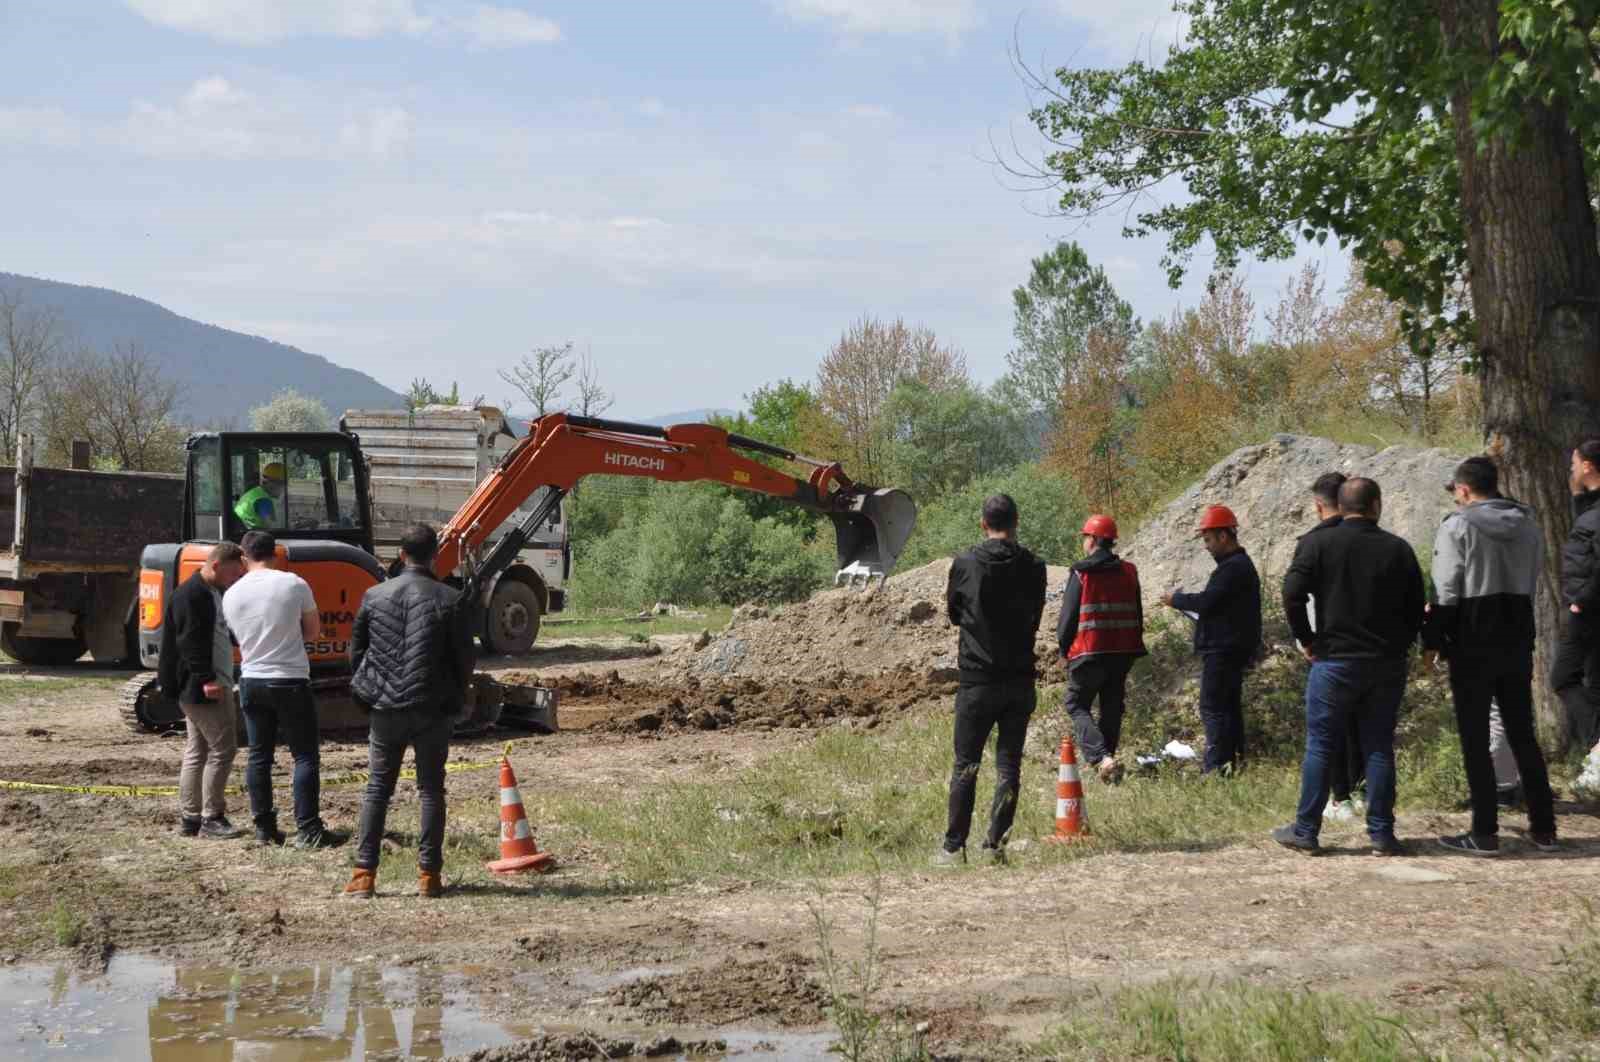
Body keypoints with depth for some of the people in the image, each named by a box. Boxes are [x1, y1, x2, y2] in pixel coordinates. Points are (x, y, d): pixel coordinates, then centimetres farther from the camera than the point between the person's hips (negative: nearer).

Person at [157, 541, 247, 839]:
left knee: (198, 751, 12)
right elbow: (190, 642, -22)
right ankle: (211, 818, -4)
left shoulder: (214, 593, 16)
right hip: (203, 688, -10)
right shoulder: (190, 595, -15)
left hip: (215, 684, 10)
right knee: (222, 748, -8)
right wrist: (206, 680, -26)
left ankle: (189, 818, 16)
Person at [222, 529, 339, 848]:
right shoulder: (293, 585, -9)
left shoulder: (232, 595, -1)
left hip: (251, 681, 4)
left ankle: (265, 827, 13)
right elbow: (313, 630, 1)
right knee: (306, 756, 0)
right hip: (291, 681, -4)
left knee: (259, 755, 11)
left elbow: (239, 635, 11)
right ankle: (307, 830, -4)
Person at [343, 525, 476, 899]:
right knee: (431, 790, 7)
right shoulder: (450, 600, -7)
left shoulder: (375, 596, -1)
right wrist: (454, 696, 15)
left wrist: (365, 692, 20)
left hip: (386, 709, 1)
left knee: (377, 790, 9)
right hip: (433, 711, -1)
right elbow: (464, 658, -2)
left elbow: (356, 650, 7)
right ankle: (429, 874, 5)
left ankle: (364, 874, 4)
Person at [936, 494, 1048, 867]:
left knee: (965, 765, 5)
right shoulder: (1033, 567, -1)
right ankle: (995, 846, 3)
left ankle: (953, 848, 5)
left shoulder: (965, 564, -6)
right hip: (1020, 678, 2)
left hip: (977, 679, -2)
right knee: (1009, 765, 6)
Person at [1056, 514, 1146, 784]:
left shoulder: (1081, 574, -10)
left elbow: (1068, 615, -8)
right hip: (1123, 651, 5)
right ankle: (1107, 759, 20)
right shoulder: (1128, 572, 6)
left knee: (1077, 705, 4)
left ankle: (1102, 757, -16)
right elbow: (1137, 614, 13)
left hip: (1088, 651, -5)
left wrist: (1064, 647, 5)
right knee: (1112, 708, 16)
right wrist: (1134, 648, 21)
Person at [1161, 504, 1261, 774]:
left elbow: (1207, 602, -22)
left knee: (1213, 709, -11)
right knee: (1229, 707, 14)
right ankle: (1233, 763, 18)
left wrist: (1176, 599, -7)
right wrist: (1182, 602, 11)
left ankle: (1216, 766, -14)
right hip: (1233, 649, 11)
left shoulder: (1234, 568, -16)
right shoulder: (1240, 564, 18)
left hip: (1222, 651, -11)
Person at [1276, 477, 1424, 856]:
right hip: (1387, 665, 2)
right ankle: (1381, 834, 6)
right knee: (1379, 747, 6)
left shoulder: (1317, 544, -3)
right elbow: (1416, 608, 6)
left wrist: (1306, 639, 0)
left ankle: (1305, 831, 4)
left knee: (1319, 746, 4)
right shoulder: (1399, 549, 4)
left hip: (1335, 659, -2)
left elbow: (1292, 593, -11)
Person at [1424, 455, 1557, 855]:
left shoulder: (1458, 526, -10)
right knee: (1523, 735, 14)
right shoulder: (1528, 525, 9)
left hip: (1473, 644, -5)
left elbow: (1446, 590, -13)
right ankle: (1543, 828, 16)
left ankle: (1485, 834, 0)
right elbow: (1531, 585, 12)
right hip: (1518, 641, 6)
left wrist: (1432, 639, -5)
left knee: (1475, 740, 1)